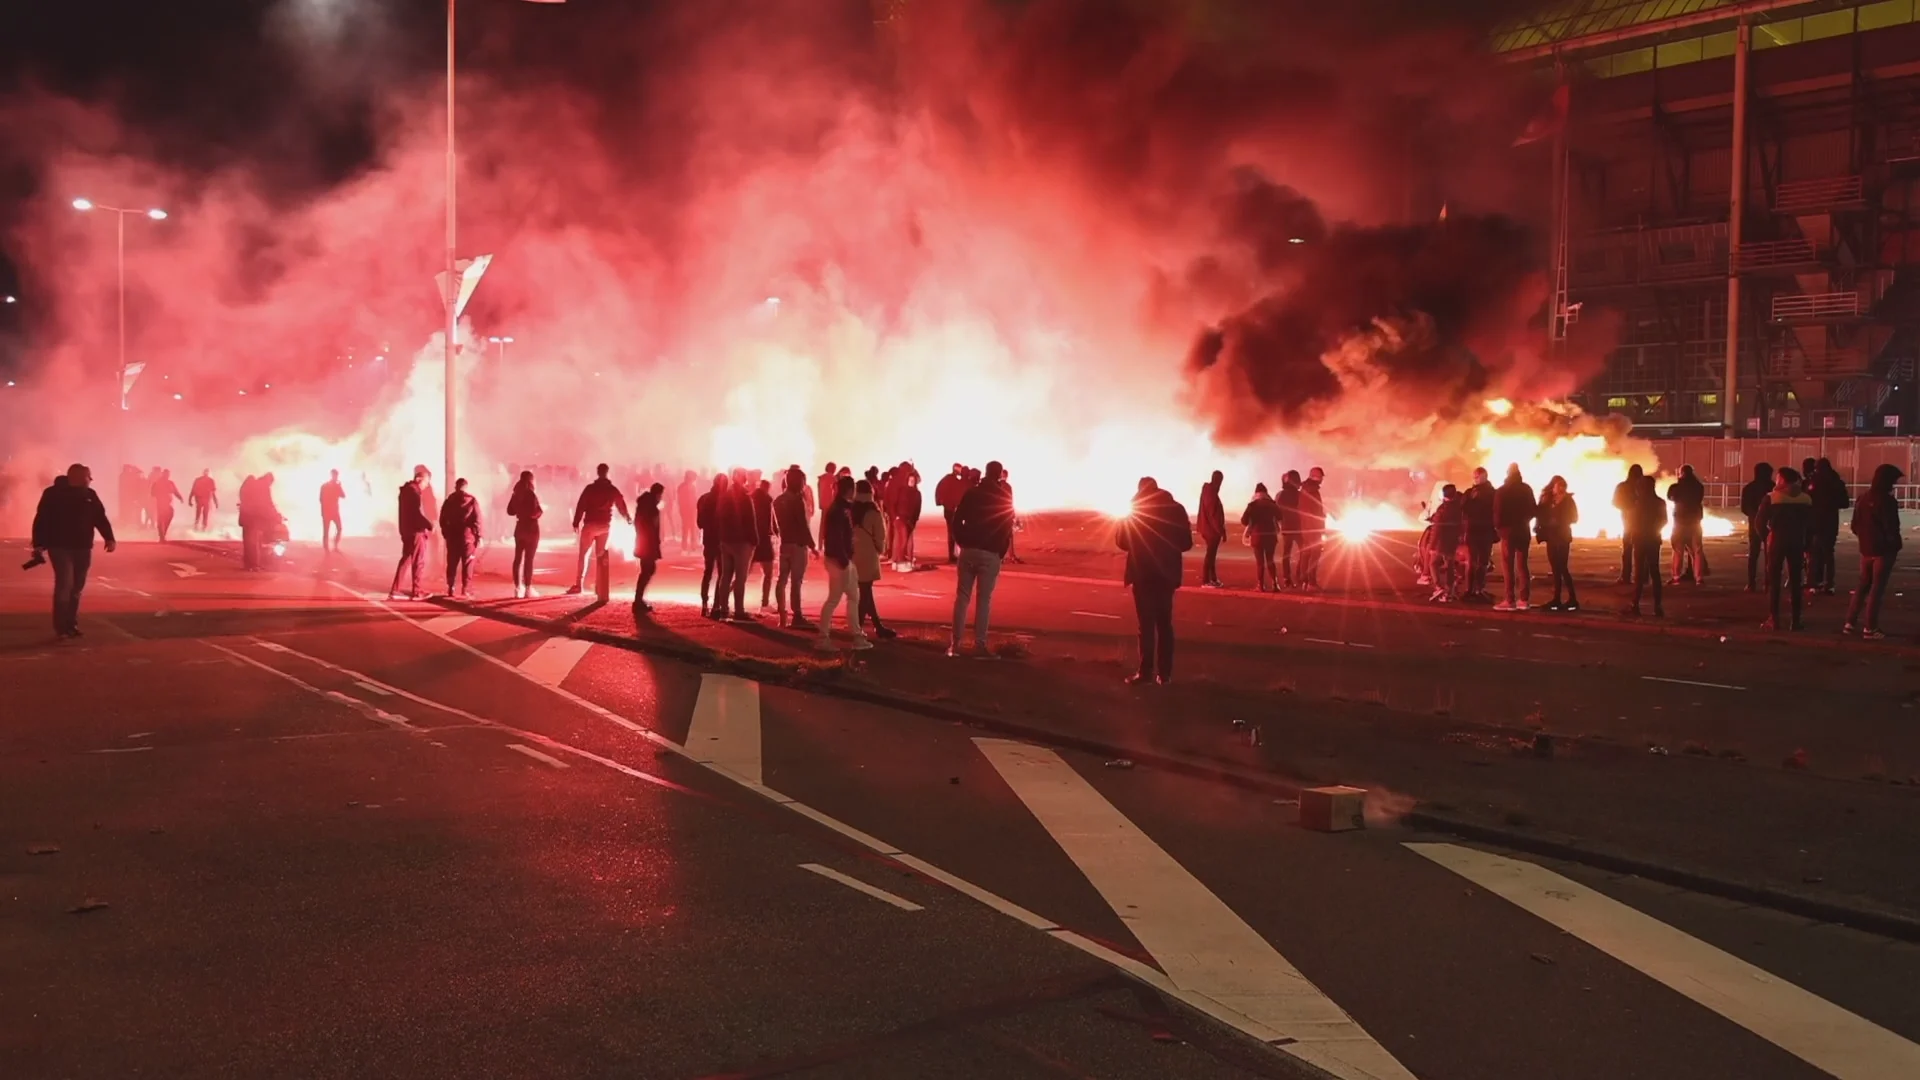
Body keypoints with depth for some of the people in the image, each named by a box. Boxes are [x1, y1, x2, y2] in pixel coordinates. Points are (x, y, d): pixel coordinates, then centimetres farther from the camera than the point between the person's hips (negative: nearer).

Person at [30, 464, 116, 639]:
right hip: (60, 547, -5)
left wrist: (109, 538, -4)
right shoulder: (53, 494, -4)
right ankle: (61, 627, -6)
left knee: (76, 588, 9)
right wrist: (38, 545, -11)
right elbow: (41, 520, -6)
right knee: (64, 584, -13)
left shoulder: (90, 495, 9)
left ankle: (71, 625, 17)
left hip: (82, 547, 5)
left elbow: (100, 518, 9)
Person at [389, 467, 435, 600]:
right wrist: (430, 525, -18)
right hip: (416, 531, -9)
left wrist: (426, 524, 15)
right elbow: (417, 513, -24)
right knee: (419, 562, 1)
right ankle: (416, 591, 7)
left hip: (407, 530, 9)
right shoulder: (414, 491, -16)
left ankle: (395, 590, 11)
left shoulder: (406, 489, 14)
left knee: (406, 560, 12)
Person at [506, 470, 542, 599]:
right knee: (529, 559, -1)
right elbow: (535, 513, -21)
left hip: (520, 528, 6)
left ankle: (518, 588, 9)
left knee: (518, 558, 9)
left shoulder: (516, 494, 4)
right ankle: (528, 589, 1)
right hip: (531, 528, -6)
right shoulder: (531, 494, -14)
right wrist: (541, 510, -1)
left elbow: (510, 511, 11)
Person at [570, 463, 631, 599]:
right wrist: (628, 519, 30)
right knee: (601, 556, 10)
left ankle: (578, 585, -2)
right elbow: (621, 505, 13)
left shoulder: (590, 488, -6)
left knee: (583, 554, 5)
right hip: (605, 525, 2)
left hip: (590, 524, -2)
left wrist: (576, 522, -5)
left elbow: (581, 506, -9)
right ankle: (599, 587, 6)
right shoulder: (613, 489, 2)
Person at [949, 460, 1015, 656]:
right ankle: (980, 644, -2)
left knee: (962, 596, 6)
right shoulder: (1004, 496, -2)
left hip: (968, 550, 2)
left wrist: (961, 542, 11)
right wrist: (1002, 553, 6)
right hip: (990, 553, -2)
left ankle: (955, 641, 3)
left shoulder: (971, 493, 4)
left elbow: (957, 520, 3)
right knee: (984, 599, 0)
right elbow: (1007, 528, -2)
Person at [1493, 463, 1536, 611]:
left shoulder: (1501, 491, -9)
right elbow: (1533, 510, 9)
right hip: (1524, 530, 5)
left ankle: (1510, 600, -12)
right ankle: (1524, 599, 7)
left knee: (1508, 565, -5)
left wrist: (1498, 526, 5)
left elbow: (1498, 513, -12)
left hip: (1508, 530, -5)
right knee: (1522, 564, 10)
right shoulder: (1527, 489, 5)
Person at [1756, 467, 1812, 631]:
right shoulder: (1806, 498, 4)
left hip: (1776, 541, -3)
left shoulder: (1772, 498, -8)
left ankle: (1773, 620, -1)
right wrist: (1807, 545, 9)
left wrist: (1766, 537, 8)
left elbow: (1761, 523, -9)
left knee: (1774, 581, 3)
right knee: (1795, 581, 8)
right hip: (1797, 543, 3)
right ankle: (1796, 620, 6)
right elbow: (1810, 525, 4)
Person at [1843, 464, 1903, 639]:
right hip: (1883, 550, -7)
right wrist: (1894, 544, 0)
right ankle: (1870, 629, 0)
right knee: (1877, 588, -2)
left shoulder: (1863, 499, 6)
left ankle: (1850, 623, 15)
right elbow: (1892, 528, -16)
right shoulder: (1887, 501, -16)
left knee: (1863, 585, 17)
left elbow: (1855, 526, 10)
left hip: (1866, 549, 7)